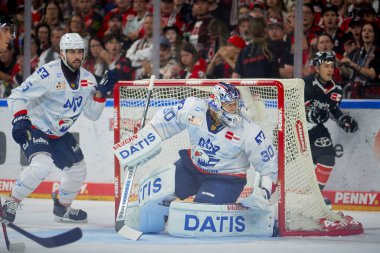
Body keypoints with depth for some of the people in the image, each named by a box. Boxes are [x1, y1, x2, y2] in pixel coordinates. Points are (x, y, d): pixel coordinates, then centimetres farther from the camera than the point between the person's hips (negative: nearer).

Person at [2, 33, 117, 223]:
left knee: (78, 170, 13)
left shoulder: (87, 79, -2)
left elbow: (92, 115, 1)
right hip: (33, 129, -8)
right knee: (42, 165, -31)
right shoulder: (48, 73, -24)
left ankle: (62, 209, 38)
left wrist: (101, 93, -13)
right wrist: (20, 119, -36)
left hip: (59, 134, 8)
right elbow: (17, 96, -21)